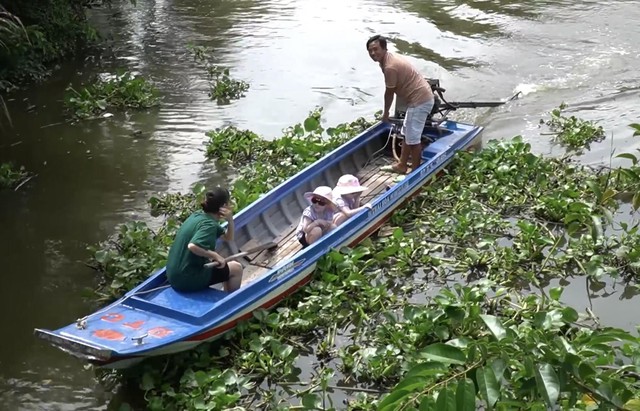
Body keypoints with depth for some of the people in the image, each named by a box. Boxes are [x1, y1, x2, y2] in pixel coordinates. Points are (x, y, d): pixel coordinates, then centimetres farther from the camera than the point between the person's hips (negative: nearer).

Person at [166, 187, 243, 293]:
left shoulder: (198, 215, 8)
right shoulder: (208, 224, -18)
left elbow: (228, 238, 14)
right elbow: (193, 246, -36)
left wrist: (230, 221, -5)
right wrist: (215, 255, -23)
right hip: (189, 279, -9)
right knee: (236, 268, 6)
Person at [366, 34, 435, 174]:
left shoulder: (390, 67, -23)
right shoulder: (389, 58, 8)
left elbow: (389, 93, -12)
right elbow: (392, 91, 16)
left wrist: (385, 113, 3)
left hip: (420, 100, -11)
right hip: (420, 97, 11)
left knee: (413, 138, -3)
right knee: (407, 134, 20)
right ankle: (402, 165, 31)